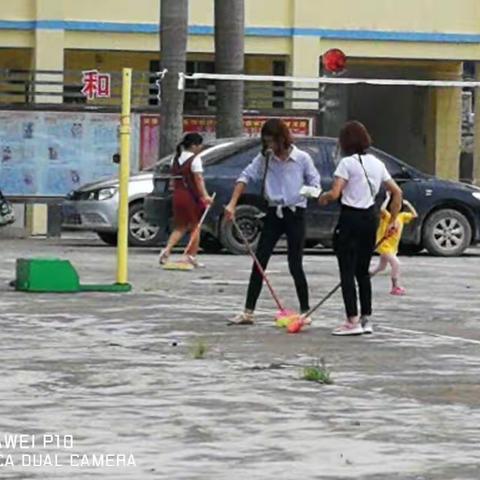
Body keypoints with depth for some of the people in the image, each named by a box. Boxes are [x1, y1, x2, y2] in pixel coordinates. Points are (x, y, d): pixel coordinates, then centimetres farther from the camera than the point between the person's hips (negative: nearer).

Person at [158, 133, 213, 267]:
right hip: (192, 196, -6)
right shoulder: (195, 159, -10)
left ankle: (167, 249, -6)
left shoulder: (176, 158, 11)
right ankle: (192, 256, 8)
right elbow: (198, 179, -19)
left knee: (180, 227, 15)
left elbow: (173, 180, 13)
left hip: (178, 195, 6)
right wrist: (205, 195, -23)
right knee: (195, 227, 8)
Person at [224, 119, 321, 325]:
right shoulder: (264, 158, 1)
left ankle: (305, 311, 11)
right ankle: (248, 312, 3)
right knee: (259, 263, 0)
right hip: (273, 213, 3)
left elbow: (314, 183, 1)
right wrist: (232, 204, -16)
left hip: (295, 214, -3)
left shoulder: (302, 158, -6)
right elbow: (246, 176, -5)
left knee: (295, 266, -1)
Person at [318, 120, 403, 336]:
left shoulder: (348, 163, -11)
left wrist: (323, 197, 3)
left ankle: (353, 321, -6)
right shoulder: (376, 163, 10)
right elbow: (397, 192, 13)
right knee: (363, 271, 15)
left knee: (347, 271, -2)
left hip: (350, 218, -7)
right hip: (370, 218, 7)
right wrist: (392, 220, 18)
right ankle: (366, 320, 16)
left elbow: (335, 193, -19)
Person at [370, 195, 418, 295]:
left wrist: (408, 204, 2)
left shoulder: (401, 216, 5)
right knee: (396, 263, -18)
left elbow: (414, 215, 9)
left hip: (392, 246, 8)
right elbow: (382, 209, -39)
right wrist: (388, 198, -29)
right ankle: (396, 287, -11)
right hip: (384, 245, -8)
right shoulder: (386, 215, -16)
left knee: (382, 267, 20)